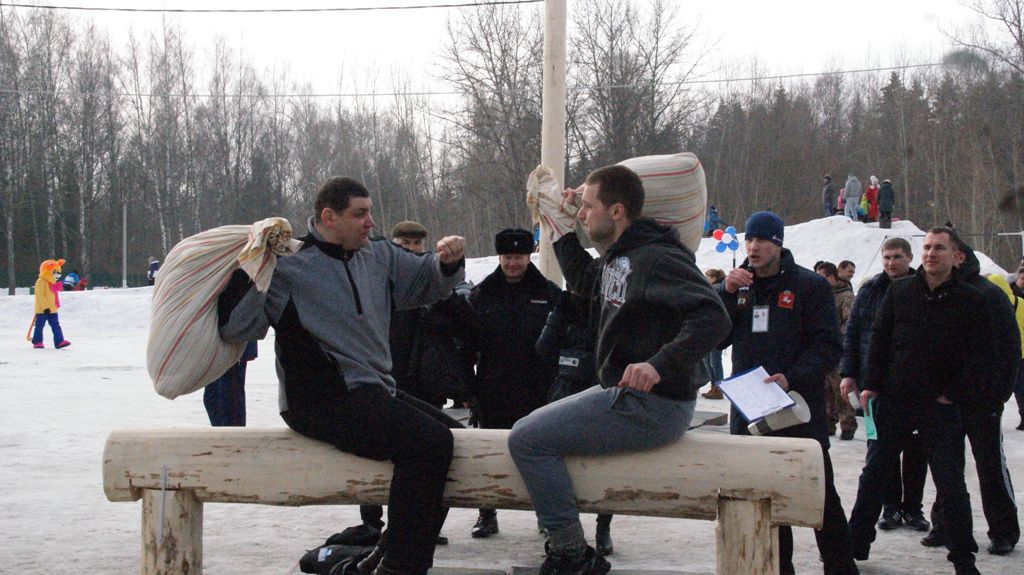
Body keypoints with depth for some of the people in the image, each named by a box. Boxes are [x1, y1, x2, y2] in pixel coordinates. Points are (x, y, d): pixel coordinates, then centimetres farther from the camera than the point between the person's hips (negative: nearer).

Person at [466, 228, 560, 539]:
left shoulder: (549, 294, 4)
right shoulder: (480, 295, 7)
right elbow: (467, 344, 7)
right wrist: (467, 389, 1)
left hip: (538, 392, -1)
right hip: (494, 393, 1)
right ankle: (487, 515, 16)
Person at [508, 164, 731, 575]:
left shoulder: (657, 258, -17)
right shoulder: (616, 259, 14)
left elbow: (713, 317, -28)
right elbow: (581, 280, 37)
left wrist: (661, 365, -39)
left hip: (652, 404, -11)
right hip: (621, 394, 11)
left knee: (527, 439, -15)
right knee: (531, 430, 20)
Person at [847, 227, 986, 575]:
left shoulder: (970, 300, -1)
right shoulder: (899, 292, 4)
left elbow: (974, 354, -2)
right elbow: (879, 339, 5)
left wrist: (953, 394, -8)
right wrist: (871, 385, -1)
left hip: (941, 405, -2)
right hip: (894, 400, 2)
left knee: (950, 482, 1)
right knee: (874, 474, 9)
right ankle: (856, 544, 20)